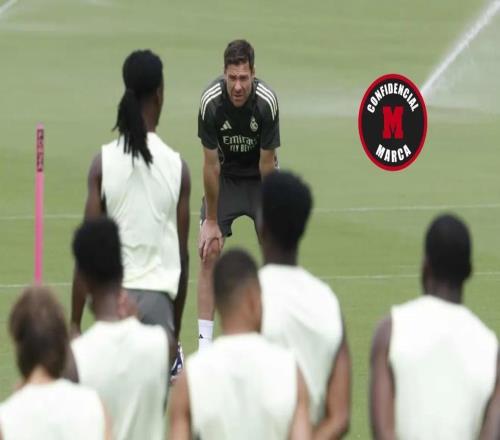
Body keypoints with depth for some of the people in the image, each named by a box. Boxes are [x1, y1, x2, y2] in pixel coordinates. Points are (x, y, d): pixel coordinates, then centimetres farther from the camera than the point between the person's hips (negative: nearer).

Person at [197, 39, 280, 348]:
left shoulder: (267, 103, -29)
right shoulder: (211, 103, -28)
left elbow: (266, 163, -19)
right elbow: (211, 165, -20)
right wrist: (211, 220, -15)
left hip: (259, 177, 0)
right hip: (225, 176, 0)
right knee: (210, 253, -10)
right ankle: (205, 343, -9)